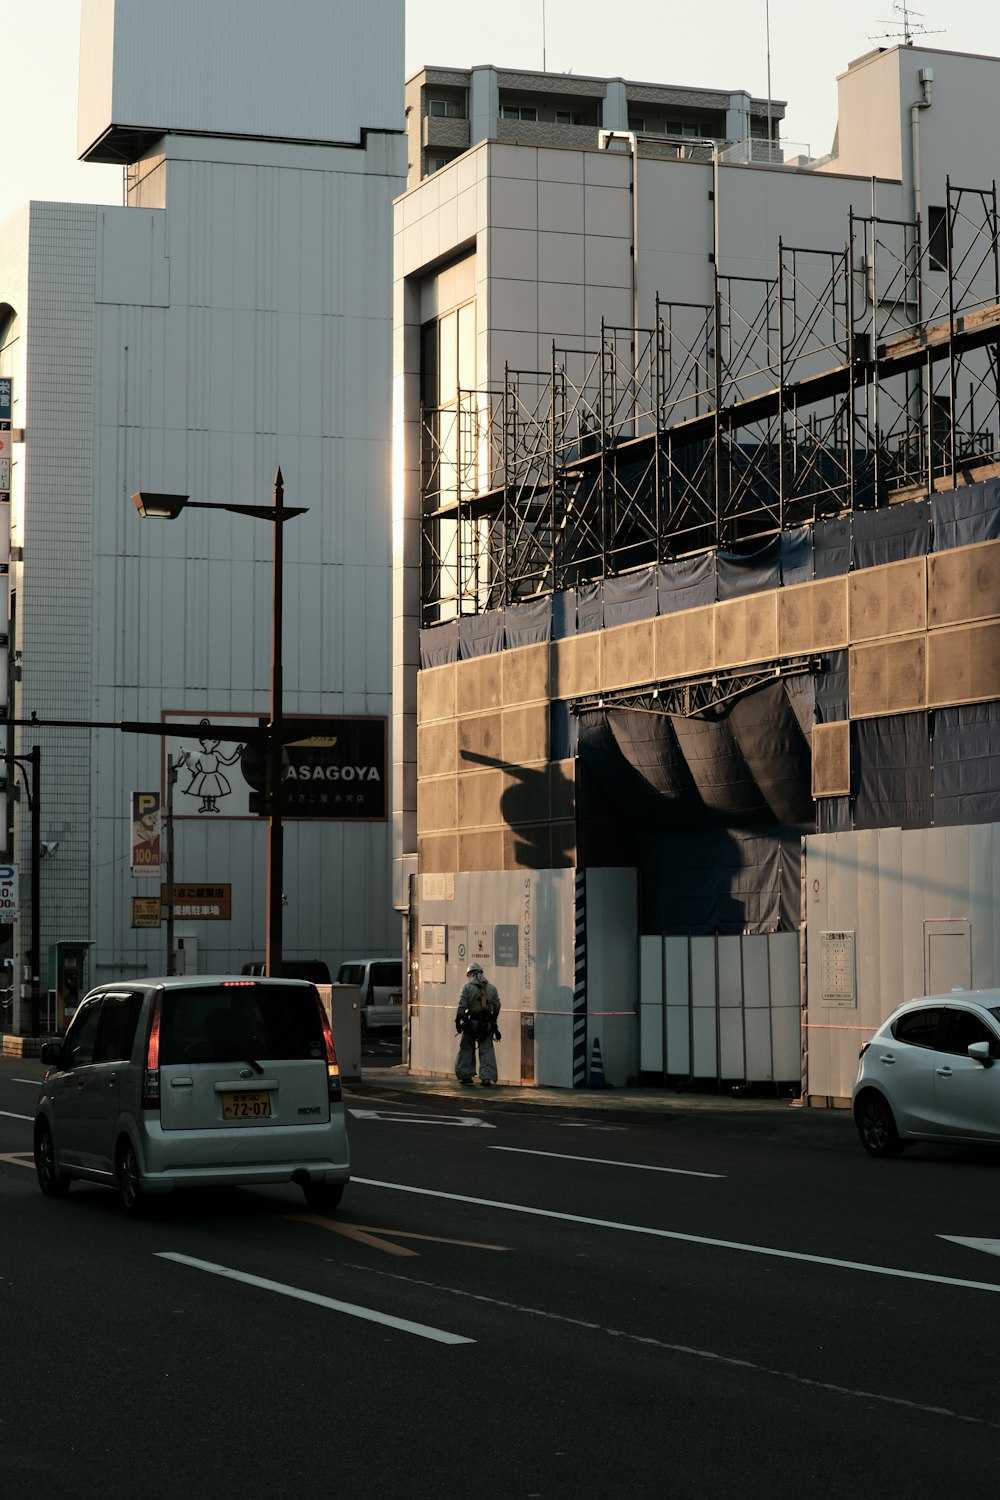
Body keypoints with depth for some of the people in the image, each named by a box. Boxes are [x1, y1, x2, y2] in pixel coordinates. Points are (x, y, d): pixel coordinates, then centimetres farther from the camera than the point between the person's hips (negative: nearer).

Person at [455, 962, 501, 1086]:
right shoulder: (492, 988, 8)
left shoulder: (467, 987, -4)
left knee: (467, 1049, 10)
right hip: (487, 1024, 2)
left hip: (471, 1023, -2)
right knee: (486, 1050, 4)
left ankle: (465, 1075, 14)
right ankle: (486, 1077, -3)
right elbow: (497, 1007, 11)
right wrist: (493, 1022, 23)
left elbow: (462, 1006, -10)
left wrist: (458, 1020, -4)